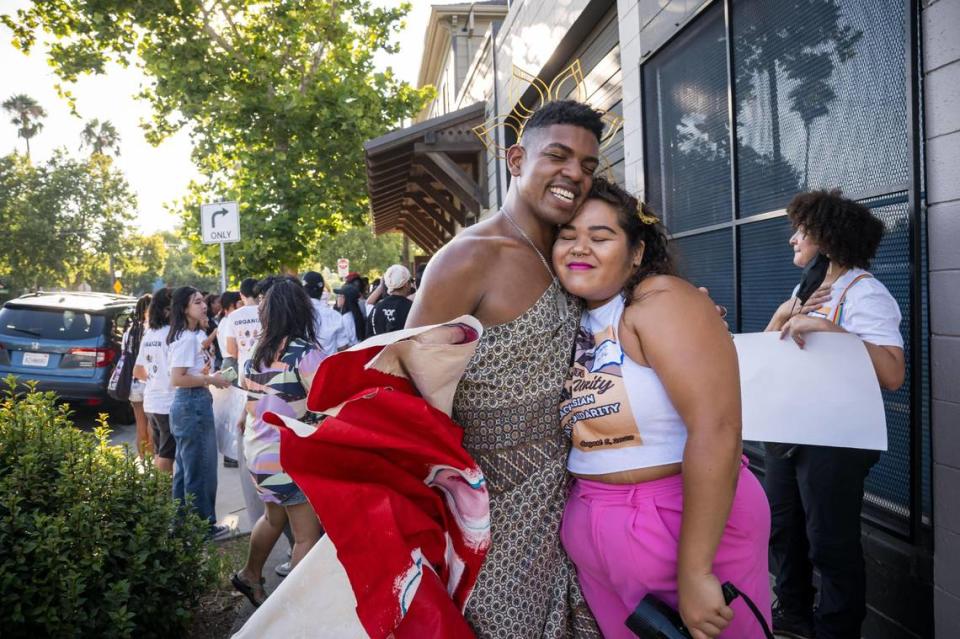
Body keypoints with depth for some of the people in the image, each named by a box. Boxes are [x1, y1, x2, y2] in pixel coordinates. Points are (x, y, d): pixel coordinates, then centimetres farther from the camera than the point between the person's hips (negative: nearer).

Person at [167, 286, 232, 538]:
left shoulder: (193, 336, 13)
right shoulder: (186, 338, -16)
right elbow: (177, 379, -23)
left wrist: (210, 378, 7)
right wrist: (211, 380, -16)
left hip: (195, 403, 10)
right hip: (192, 404, -10)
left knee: (186, 467, 17)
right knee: (200, 468, -1)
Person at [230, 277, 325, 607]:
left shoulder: (255, 353, 6)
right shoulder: (305, 352, -16)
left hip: (258, 450, 8)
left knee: (274, 517, 29)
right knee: (308, 535, 3)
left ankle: (249, 575, 45)